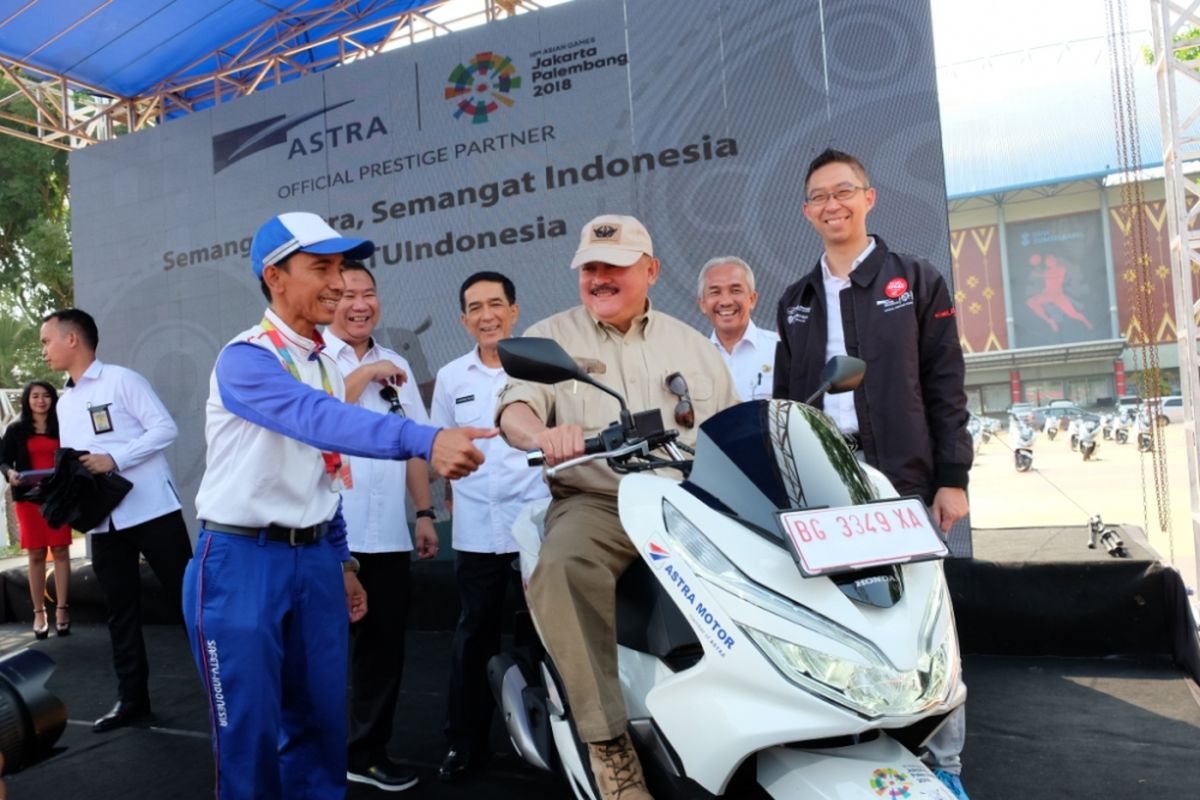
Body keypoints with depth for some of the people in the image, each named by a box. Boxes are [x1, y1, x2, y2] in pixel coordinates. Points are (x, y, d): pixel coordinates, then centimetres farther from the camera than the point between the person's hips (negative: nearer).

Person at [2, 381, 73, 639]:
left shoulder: (62, 427, 8)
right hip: (29, 497, 0)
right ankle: (39, 612, 6)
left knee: (60, 551, -2)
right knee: (36, 554, 2)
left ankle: (61, 609, 2)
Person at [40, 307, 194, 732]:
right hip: (103, 520, 7)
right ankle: (132, 697, 21)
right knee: (120, 611, 11)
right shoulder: (64, 403, 16)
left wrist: (115, 459, -18)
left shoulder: (121, 380, -5)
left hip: (150, 510, -7)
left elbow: (166, 428, -12)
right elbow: (71, 461, 18)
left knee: (187, 596, -1)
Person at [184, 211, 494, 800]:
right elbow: (321, 419, -36)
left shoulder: (326, 365, 10)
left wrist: (341, 561, 16)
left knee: (320, 720, 13)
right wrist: (426, 440, -50)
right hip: (242, 561, -7)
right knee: (249, 731, 3)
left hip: (315, 560, 7)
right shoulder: (245, 358, -16)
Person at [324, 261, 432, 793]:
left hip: (387, 534, 5)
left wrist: (425, 513, 11)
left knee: (384, 648, 12)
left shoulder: (397, 366, 15)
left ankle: (367, 751, 28)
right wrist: (365, 374, -15)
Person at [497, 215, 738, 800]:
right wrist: (543, 433, -29)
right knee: (559, 568, -35)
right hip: (597, 504, -2)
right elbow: (514, 409, -5)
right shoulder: (549, 337, 11)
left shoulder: (693, 344, 20)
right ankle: (607, 737, -26)